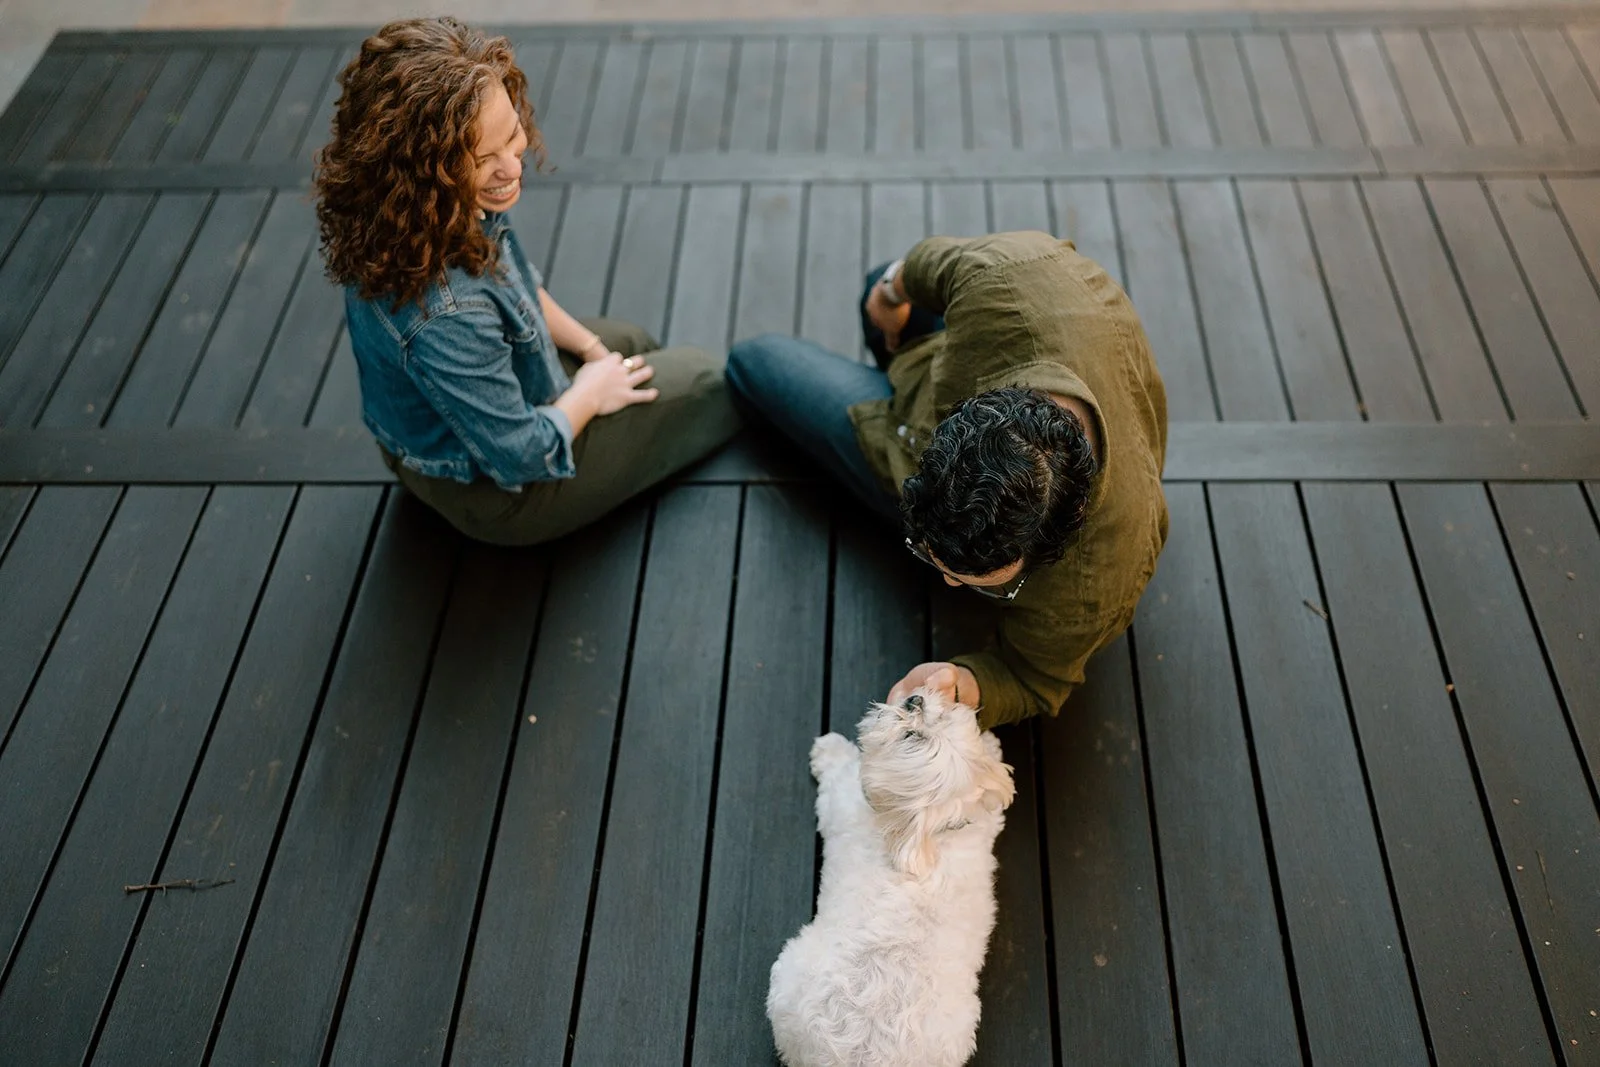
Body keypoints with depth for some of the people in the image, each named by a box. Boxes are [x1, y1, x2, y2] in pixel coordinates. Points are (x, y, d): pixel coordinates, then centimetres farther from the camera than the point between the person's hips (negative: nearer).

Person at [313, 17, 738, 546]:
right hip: (497, 493, -8)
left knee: (634, 344, 28)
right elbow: (521, 456, -31)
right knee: (706, 381, 9)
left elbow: (518, 285, 5)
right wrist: (591, 393, -14)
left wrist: (590, 346, 4)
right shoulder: (444, 317, -44)